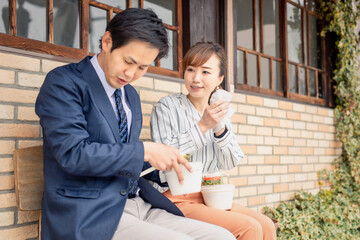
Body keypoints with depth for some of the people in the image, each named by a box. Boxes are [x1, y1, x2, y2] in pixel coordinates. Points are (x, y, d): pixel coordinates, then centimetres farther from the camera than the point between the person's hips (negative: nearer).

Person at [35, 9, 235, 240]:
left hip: (139, 205, 8)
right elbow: (73, 154, -18)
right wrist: (144, 151, -16)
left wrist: (166, 160, 9)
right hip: (89, 214, -7)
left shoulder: (131, 96, 20)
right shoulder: (63, 82, -5)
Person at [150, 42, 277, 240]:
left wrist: (220, 129, -12)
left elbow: (230, 163, 5)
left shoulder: (220, 113, 10)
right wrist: (202, 126, -20)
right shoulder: (167, 106, -6)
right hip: (179, 200, -6)